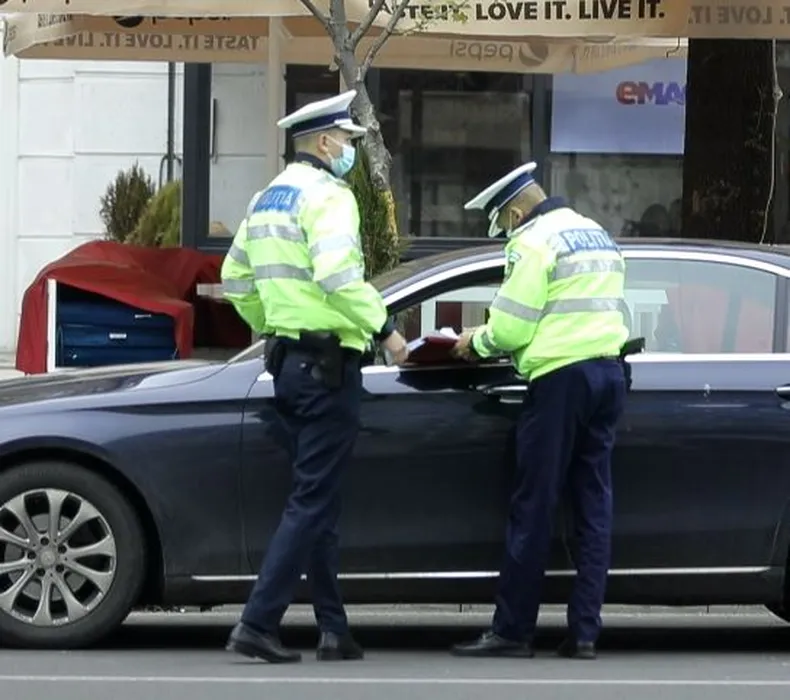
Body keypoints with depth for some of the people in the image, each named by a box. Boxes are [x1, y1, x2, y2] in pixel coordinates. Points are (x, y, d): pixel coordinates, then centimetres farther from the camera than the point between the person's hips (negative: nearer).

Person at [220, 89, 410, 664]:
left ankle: (335, 631, 16)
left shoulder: (267, 199, 17)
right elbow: (337, 275, -25)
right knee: (313, 499, -7)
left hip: (287, 358, 10)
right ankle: (258, 624, -12)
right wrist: (383, 327, -18)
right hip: (327, 362, -10)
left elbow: (236, 278, 22)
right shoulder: (326, 195, -12)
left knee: (318, 497, 14)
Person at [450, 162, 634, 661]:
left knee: (533, 509, -4)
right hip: (609, 372, 8)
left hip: (562, 376, -8)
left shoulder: (534, 242, -7)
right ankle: (584, 633, 3)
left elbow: (510, 328, -11)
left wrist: (476, 343, 9)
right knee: (595, 506, 6)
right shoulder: (598, 236, 21)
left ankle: (512, 631, -2)